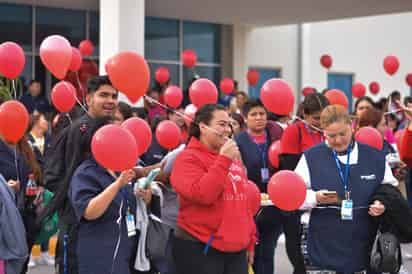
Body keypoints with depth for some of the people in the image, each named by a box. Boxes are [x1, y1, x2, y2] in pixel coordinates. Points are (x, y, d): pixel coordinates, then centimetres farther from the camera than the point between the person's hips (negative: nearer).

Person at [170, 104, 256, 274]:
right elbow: (201, 195, -23)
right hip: (200, 249, -7)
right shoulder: (188, 158, -8)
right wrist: (224, 160, -20)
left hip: (236, 249, 7)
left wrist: (250, 239, 19)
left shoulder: (232, 157, 14)